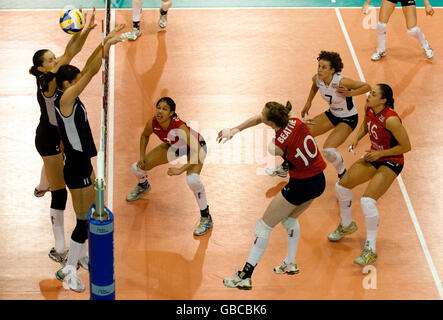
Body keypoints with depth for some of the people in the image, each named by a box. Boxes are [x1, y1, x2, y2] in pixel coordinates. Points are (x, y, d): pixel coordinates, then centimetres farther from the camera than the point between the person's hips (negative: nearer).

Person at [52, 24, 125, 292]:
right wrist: (106, 45, -23)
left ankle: (81, 254, 36)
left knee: (91, 213, 20)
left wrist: (106, 42, 3)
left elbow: (88, 69, 9)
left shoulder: (71, 97, 6)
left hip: (82, 162, 10)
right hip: (77, 168, -10)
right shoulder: (65, 98, -18)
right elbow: (91, 72, -24)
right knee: (85, 219, -3)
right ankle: (69, 269, 6)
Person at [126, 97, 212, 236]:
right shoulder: (152, 123, -25)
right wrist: (142, 156, -5)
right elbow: (144, 136, 1)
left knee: (192, 180, -34)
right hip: (173, 146, 6)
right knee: (137, 168, 3)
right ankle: (143, 185, 43)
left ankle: (206, 218, -13)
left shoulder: (179, 127, -41)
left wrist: (181, 170, -45)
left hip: (196, 146, -6)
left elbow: (197, 151, -41)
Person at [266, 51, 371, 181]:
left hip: (348, 119, -7)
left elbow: (367, 86, -22)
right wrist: (308, 103, 11)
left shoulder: (341, 82, -31)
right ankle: (286, 166, 28)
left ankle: (343, 176, 5)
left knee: (328, 150, -23)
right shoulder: (317, 78, -13)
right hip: (332, 114, 7)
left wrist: (349, 93, -32)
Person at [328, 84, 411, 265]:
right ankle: (346, 225, 37)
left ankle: (370, 250, -13)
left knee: (367, 201, -23)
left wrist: (380, 153, -21)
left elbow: (406, 146, -22)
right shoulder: (369, 109, -7)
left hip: (391, 163, -8)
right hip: (374, 157, 8)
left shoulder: (391, 119, -29)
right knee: (342, 186, 10)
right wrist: (357, 138, -3)